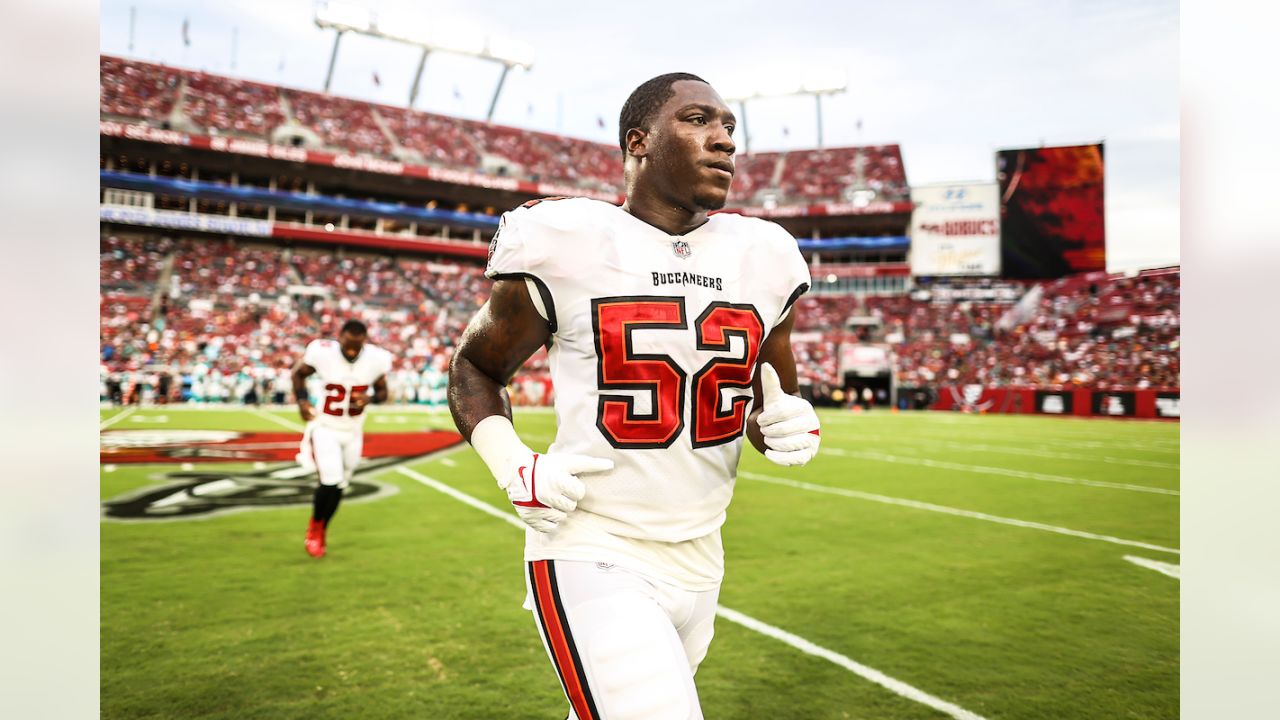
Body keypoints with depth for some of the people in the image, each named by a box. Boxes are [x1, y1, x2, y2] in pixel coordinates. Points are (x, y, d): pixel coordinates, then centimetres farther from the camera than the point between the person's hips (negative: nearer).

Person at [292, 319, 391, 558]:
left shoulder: (376, 359, -15)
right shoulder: (322, 352, -20)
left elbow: (382, 392, 2)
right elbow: (298, 373, 1)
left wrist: (369, 399, -19)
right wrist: (302, 400, -14)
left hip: (352, 431, 3)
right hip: (325, 428, -3)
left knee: (338, 487, 11)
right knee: (330, 482, -15)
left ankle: (320, 532, 36)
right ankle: (314, 527, 14)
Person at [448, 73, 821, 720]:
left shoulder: (764, 259, 2)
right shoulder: (566, 246, -10)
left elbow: (772, 402, 15)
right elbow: (474, 365, 5)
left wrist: (789, 427, -9)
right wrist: (515, 469, -11)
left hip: (698, 564, 5)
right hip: (593, 560, -5)